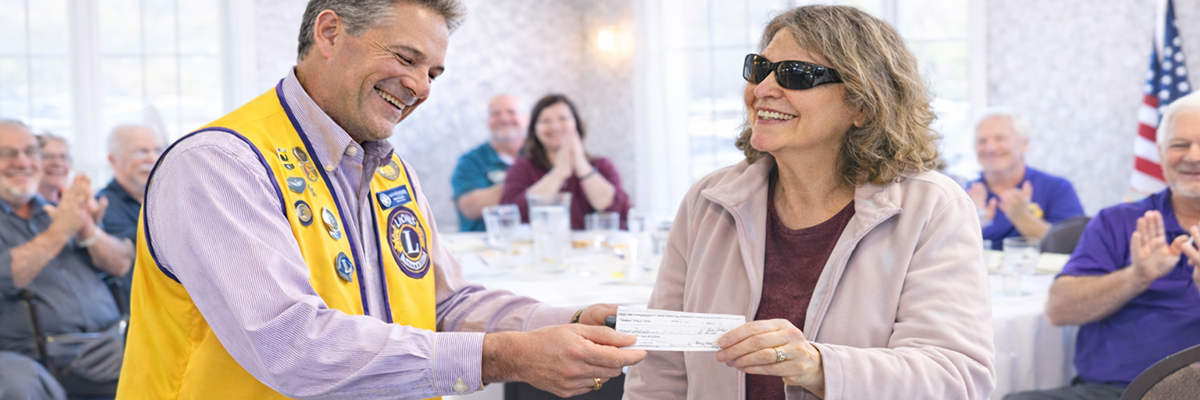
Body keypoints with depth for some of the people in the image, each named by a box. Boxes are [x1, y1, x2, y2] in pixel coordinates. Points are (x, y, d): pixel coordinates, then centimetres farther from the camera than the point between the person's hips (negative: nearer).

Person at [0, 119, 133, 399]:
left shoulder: (56, 210, 23)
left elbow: (122, 265, 14)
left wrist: (87, 229, -3)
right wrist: (59, 232, -13)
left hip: (105, 347, 4)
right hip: (32, 356, -4)